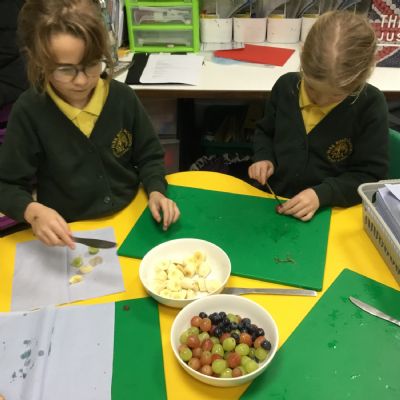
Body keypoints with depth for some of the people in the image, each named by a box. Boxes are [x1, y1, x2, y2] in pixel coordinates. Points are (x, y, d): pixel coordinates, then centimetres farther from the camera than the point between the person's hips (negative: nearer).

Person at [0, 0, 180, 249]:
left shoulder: (123, 97, -6)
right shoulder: (29, 112, -12)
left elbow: (149, 156, 6)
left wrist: (156, 191, -12)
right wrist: (33, 211, -25)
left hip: (130, 216, 2)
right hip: (70, 232, -2)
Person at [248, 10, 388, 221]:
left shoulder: (371, 104, -11)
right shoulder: (286, 85, -2)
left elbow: (370, 175, -9)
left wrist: (322, 194, -20)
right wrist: (264, 156, -4)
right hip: (273, 201, 2)